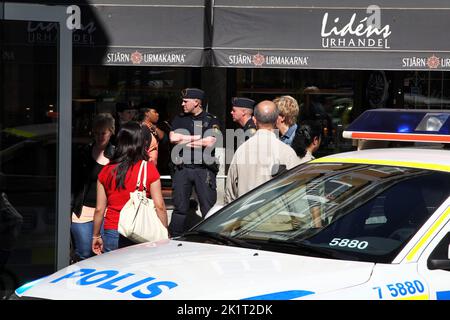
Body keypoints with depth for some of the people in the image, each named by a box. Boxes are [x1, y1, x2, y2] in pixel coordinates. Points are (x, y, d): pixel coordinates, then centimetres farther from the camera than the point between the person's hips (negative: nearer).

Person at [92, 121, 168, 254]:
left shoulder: (106, 171, 4)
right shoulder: (149, 169, -3)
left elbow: (99, 209, 6)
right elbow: (159, 206, -5)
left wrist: (96, 236, 17)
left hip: (112, 233, 2)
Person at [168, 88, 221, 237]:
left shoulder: (211, 120, 4)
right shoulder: (179, 119, 14)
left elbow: (210, 142, -11)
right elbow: (173, 137, -2)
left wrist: (184, 141, -3)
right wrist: (198, 137, -2)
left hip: (204, 169, -3)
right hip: (182, 168, 3)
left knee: (208, 207, -4)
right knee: (180, 207, 5)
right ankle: (174, 238, 10)